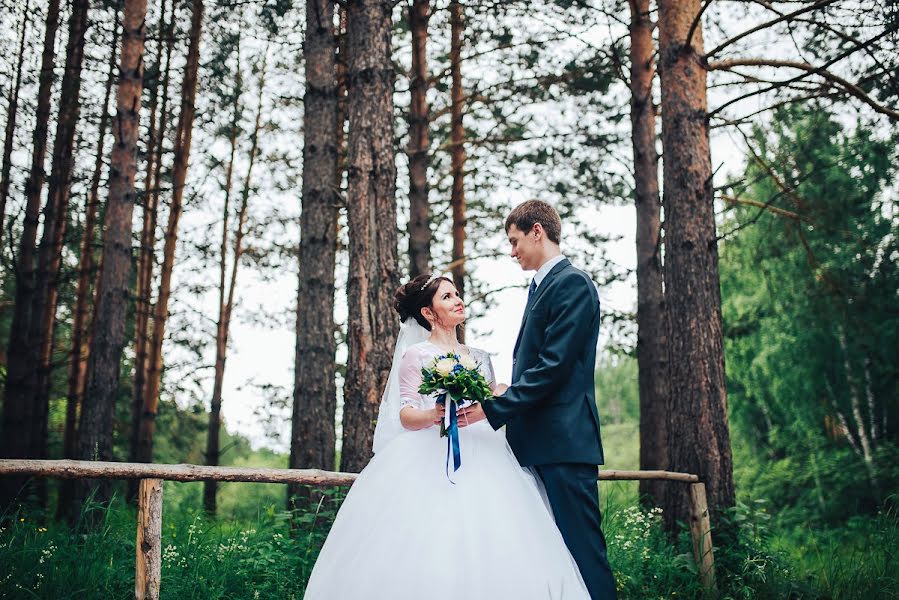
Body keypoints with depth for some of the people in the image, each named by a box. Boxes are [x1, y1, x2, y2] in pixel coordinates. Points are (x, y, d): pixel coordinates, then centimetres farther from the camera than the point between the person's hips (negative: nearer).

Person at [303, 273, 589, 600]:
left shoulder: (480, 358, 20)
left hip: (482, 460, 4)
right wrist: (434, 415, -23)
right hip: (433, 459, -4)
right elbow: (405, 415, -5)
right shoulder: (416, 354, 4)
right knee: (428, 551, -17)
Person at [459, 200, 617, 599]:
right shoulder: (541, 286, 20)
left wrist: (494, 409, -17)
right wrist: (506, 393, 8)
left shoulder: (572, 283, -10)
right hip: (537, 441, 10)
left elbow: (553, 366, -18)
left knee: (581, 548, -6)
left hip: (564, 440, -10)